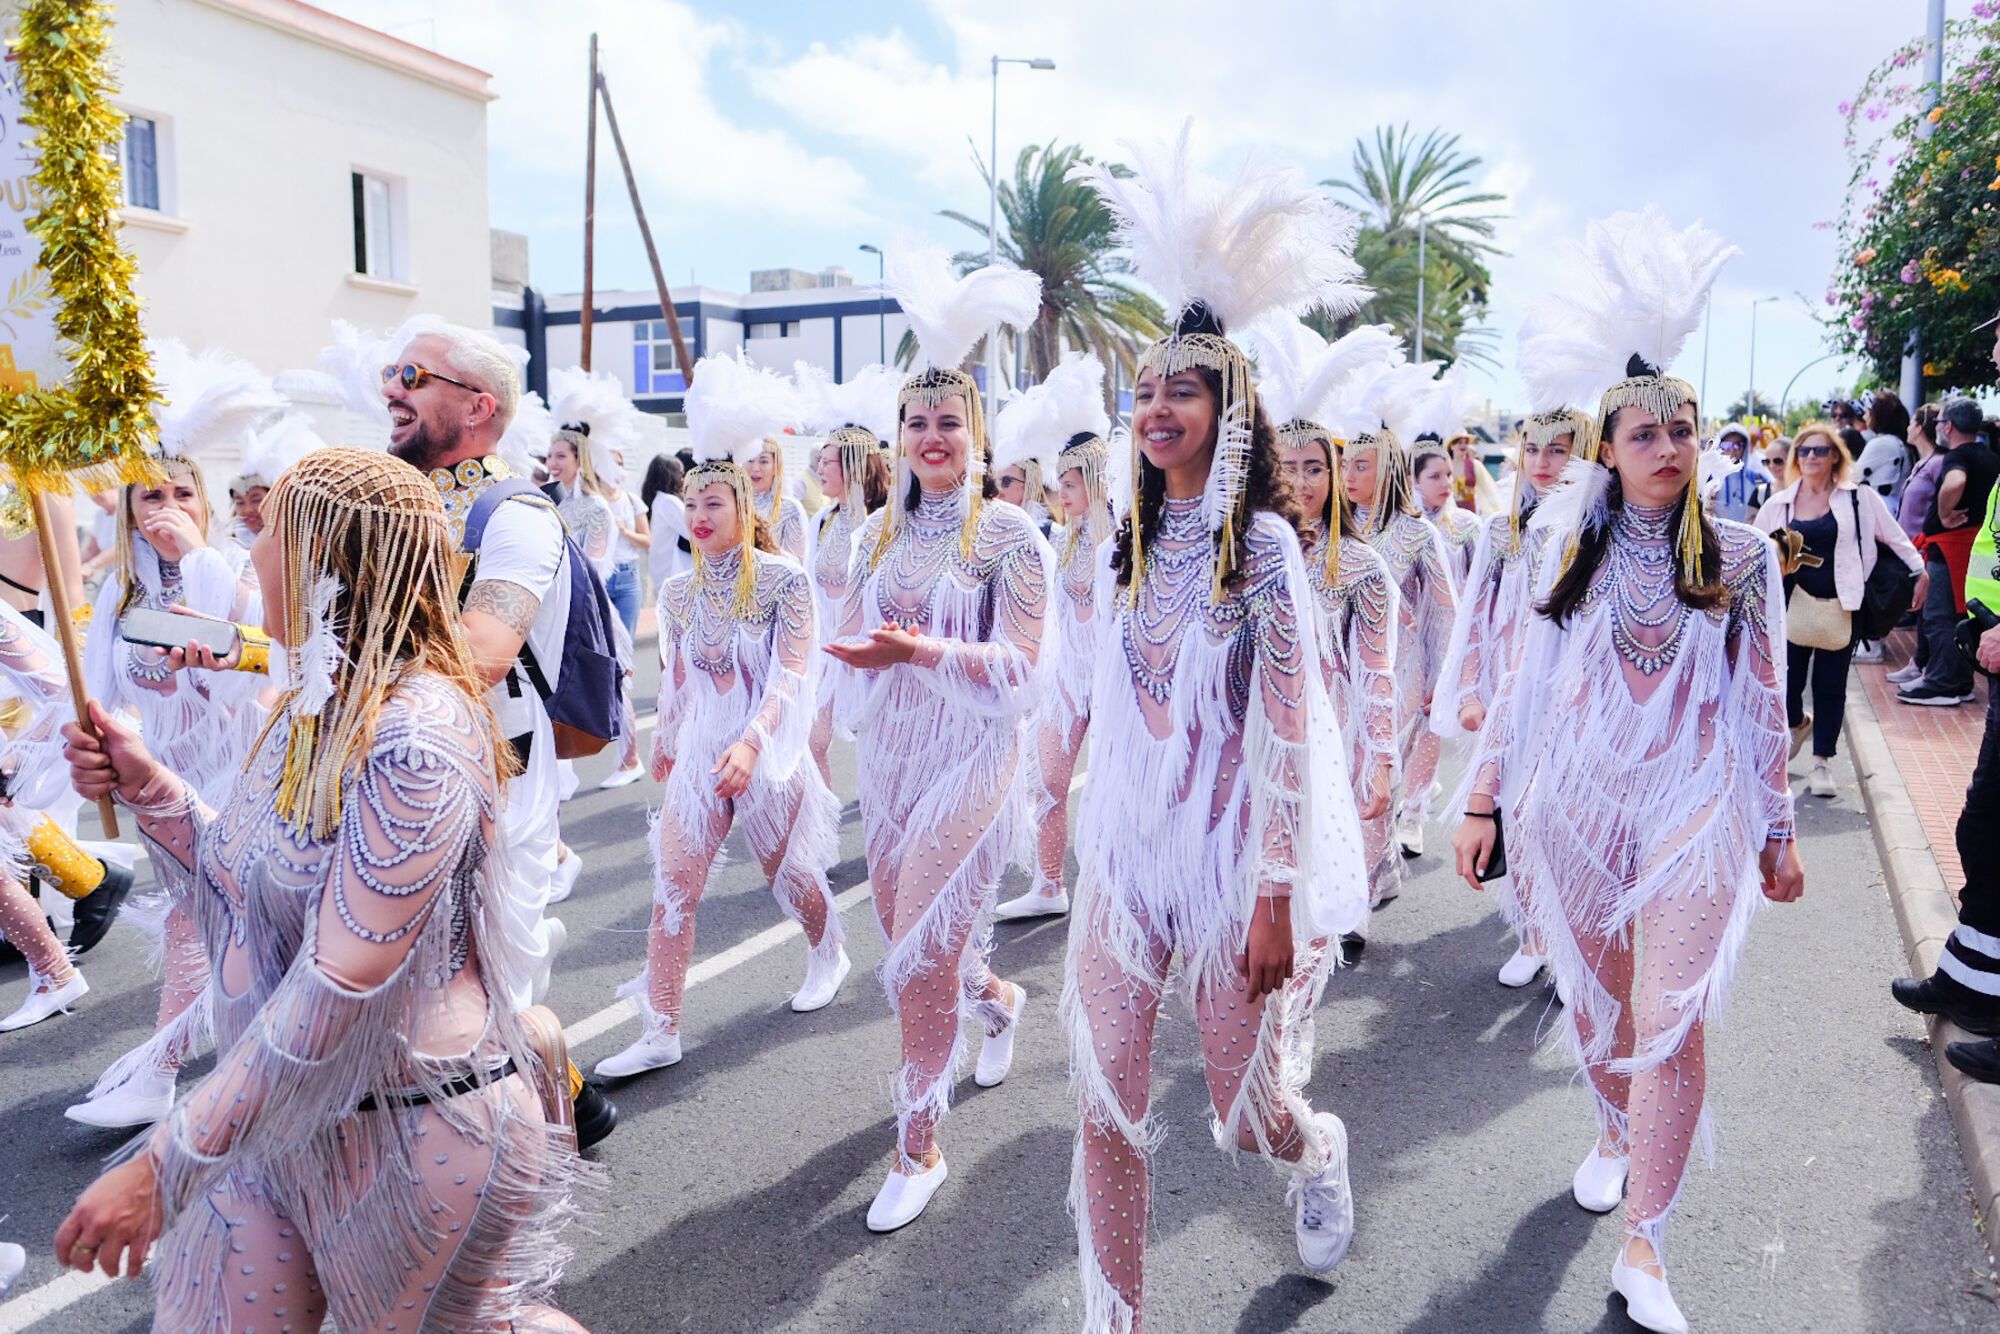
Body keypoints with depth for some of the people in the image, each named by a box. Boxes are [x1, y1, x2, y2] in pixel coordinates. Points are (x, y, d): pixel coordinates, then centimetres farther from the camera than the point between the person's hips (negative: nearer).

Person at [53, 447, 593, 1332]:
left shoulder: (417, 737, -25)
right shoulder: (316, 704, 3)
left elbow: (339, 986, -27)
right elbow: (246, 886, 10)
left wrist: (164, 1165, -23)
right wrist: (150, 792, -4)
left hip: (415, 1134, -8)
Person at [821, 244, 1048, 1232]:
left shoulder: (1010, 533, -9)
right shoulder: (884, 530, 7)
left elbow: (1022, 667, -16)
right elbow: (852, 638, 14)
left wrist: (918, 649, -25)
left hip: (968, 760, -6)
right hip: (886, 760, 6)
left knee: (919, 955, -7)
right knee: (910, 939, 16)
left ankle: (919, 1147, 11)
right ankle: (998, 999, 50)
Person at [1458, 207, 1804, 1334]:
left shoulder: (1742, 556, 2)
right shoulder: (1564, 549, 3)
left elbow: (1764, 704, 6)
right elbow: (1526, 683, 6)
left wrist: (1779, 831, 7)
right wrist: (1485, 802, 3)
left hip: (1695, 809, -1)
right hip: (1574, 801, 2)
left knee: (1671, 1019, -7)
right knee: (1594, 1000, 13)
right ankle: (1617, 1133, 43)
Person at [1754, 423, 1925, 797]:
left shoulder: (1859, 497, 1)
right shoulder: (1780, 504, 5)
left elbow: (1894, 536, 5)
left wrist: (1919, 572, 1)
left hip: (1841, 606, -1)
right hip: (1794, 603, 1)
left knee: (1830, 685, 5)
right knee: (1786, 680, -1)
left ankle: (1822, 761, 17)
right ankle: (1798, 724, 34)